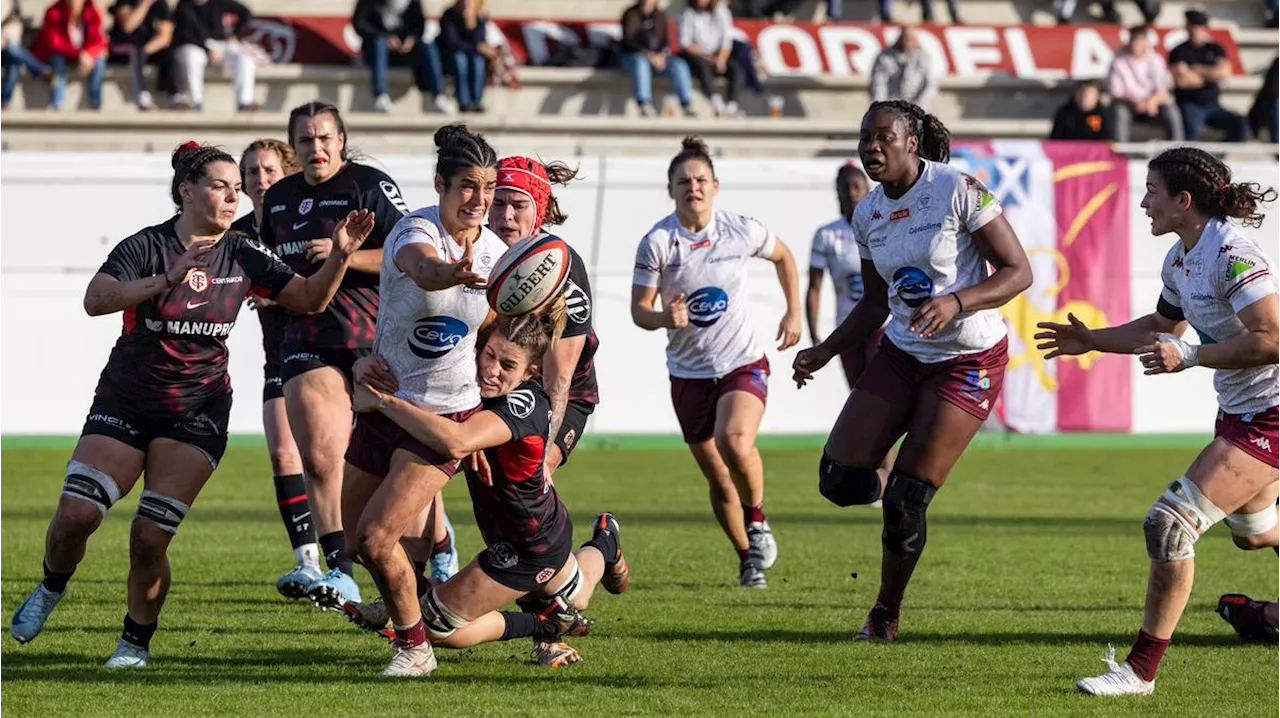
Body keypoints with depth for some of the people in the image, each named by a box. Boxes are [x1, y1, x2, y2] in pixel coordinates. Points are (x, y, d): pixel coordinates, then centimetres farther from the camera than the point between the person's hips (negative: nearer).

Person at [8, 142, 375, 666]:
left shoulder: (242, 256, 0)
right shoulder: (146, 246, -10)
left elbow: (310, 299, 5)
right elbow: (96, 299, -27)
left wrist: (339, 256, -13)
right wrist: (168, 280, -39)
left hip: (198, 412, 1)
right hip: (125, 402, -1)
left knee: (149, 539, -11)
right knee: (75, 515, -13)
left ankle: (137, 642, 10)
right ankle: (52, 588, 19)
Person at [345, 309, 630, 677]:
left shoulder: (524, 404, -38)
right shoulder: (471, 374, -16)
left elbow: (456, 442, -56)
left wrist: (384, 401, -51)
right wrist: (371, 367, -34)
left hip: (527, 548, -9)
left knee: (438, 625, -6)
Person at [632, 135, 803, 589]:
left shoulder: (743, 231, -8)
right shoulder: (657, 242, -11)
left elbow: (782, 256, 14)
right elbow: (639, 309, -8)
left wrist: (793, 313, 9)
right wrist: (664, 318, -30)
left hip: (743, 364, -1)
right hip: (688, 373, 1)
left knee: (735, 442, -30)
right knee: (719, 482, 7)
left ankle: (757, 522, -2)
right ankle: (748, 560, 29)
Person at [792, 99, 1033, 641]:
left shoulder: (959, 191, -15)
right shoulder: (868, 215, 4)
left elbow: (1018, 272, -14)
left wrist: (954, 302, -28)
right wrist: (824, 351, 6)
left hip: (967, 361, -6)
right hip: (901, 353, 6)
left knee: (904, 504, -10)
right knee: (839, 480, -6)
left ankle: (887, 612, 11)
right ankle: (899, 490, 28)